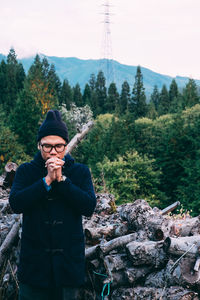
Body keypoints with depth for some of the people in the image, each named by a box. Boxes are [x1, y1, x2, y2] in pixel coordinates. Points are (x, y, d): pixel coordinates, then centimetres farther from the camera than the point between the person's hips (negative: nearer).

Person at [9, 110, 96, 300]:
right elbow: (15, 203, -13)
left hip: (69, 260, 1)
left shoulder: (80, 172, 3)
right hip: (34, 261, 0)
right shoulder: (26, 171, 2)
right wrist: (47, 180, -18)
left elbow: (89, 207, -11)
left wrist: (61, 179, -17)